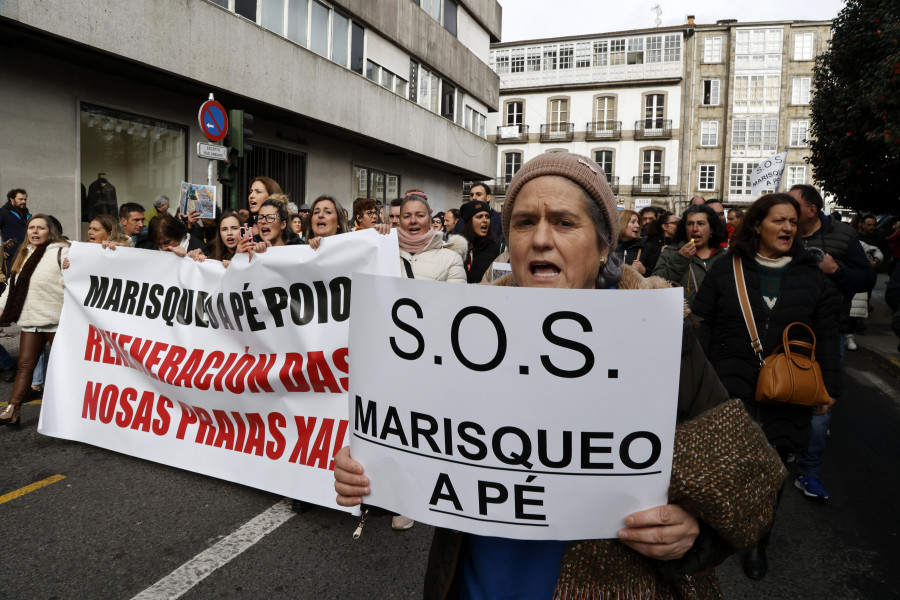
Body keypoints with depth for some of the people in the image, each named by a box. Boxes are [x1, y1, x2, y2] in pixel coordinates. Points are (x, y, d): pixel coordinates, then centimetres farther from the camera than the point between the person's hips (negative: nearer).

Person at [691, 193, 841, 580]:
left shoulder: (810, 275, 7)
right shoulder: (725, 270, 1)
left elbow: (827, 336, 9)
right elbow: (702, 326, 1)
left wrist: (828, 387, 5)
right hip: (729, 389, -2)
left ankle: (757, 541, 32)